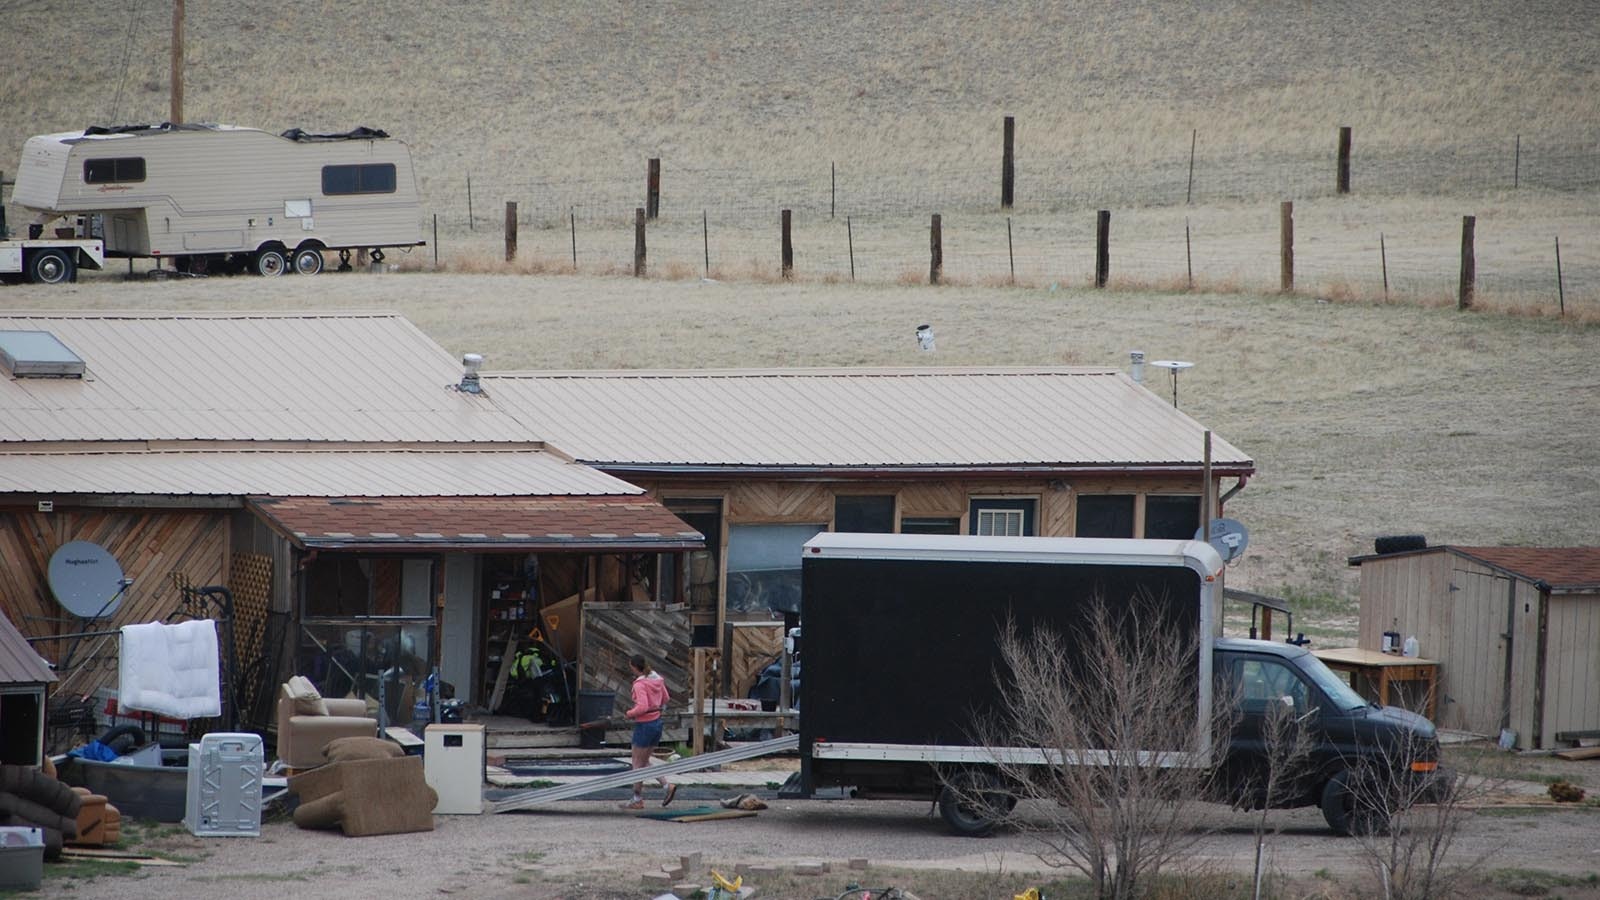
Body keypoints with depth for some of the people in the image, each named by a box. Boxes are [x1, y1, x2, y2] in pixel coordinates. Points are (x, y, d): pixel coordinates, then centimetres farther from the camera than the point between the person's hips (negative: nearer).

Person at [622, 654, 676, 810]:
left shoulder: (640, 684, -19)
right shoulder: (658, 679, 6)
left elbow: (642, 707, -28)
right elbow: (665, 699, 18)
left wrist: (630, 714, -12)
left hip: (644, 725, -8)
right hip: (657, 722, 8)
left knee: (638, 763, 5)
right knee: (644, 762, 19)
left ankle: (637, 800, 11)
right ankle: (668, 786, 8)